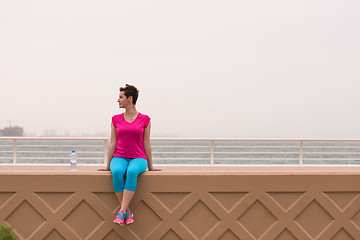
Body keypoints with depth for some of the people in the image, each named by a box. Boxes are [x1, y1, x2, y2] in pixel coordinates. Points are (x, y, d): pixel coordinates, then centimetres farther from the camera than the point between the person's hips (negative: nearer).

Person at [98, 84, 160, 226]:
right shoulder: (116, 120, 10)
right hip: (119, 158, 2)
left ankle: (122, 212, -38)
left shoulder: (144, 120, 5)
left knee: (132, 172, -38)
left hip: (138, 158, -2)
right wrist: (108, 165, 6)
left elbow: (146, 144, 7)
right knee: (117, 172, -35)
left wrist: (150, 166, 7)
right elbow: (112, 143, 10)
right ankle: (127, 212, -27)